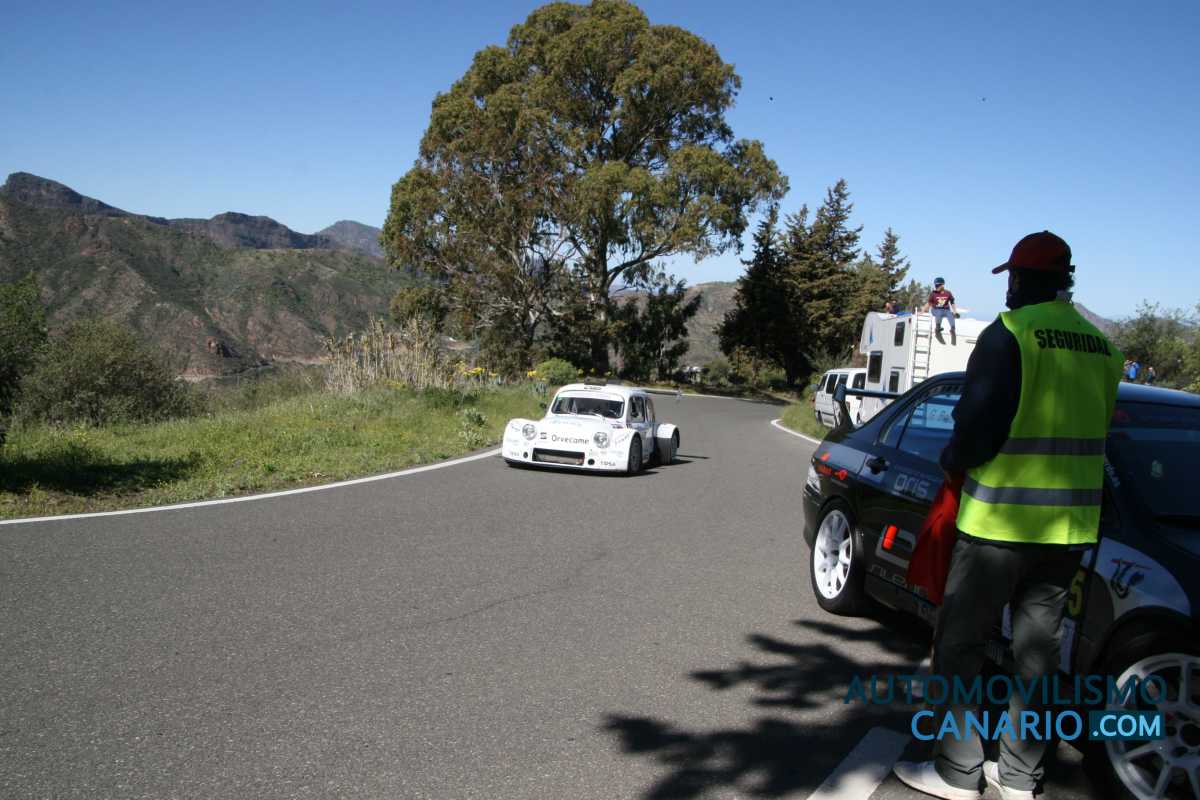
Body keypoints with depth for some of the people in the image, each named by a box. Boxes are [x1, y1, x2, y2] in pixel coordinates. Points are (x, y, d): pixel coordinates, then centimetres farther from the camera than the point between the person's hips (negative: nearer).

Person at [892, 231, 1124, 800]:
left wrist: (952, 460, 1)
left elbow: (978, 426, -18)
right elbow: (1096, 433, 14)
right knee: (1038, 650, 15)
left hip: (1001, 521, -7)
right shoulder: (1100, 346, 9)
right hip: (1070, 525, 7)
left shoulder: (1010, 333, -12)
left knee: (959, 644, 6)